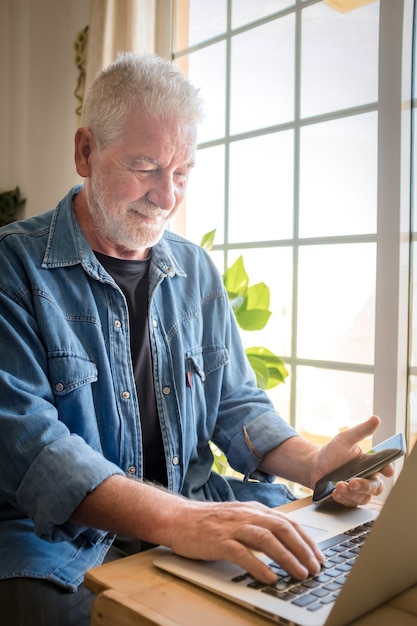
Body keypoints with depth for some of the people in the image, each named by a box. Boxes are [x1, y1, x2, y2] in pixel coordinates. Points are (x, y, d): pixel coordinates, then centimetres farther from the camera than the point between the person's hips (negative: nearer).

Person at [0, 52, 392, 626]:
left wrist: (313, 463, -7)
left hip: (194, 513, 5)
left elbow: (236, 404, 13)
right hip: (58, 537, -4)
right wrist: (174, 519, -33)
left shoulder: (197, 271, 10)